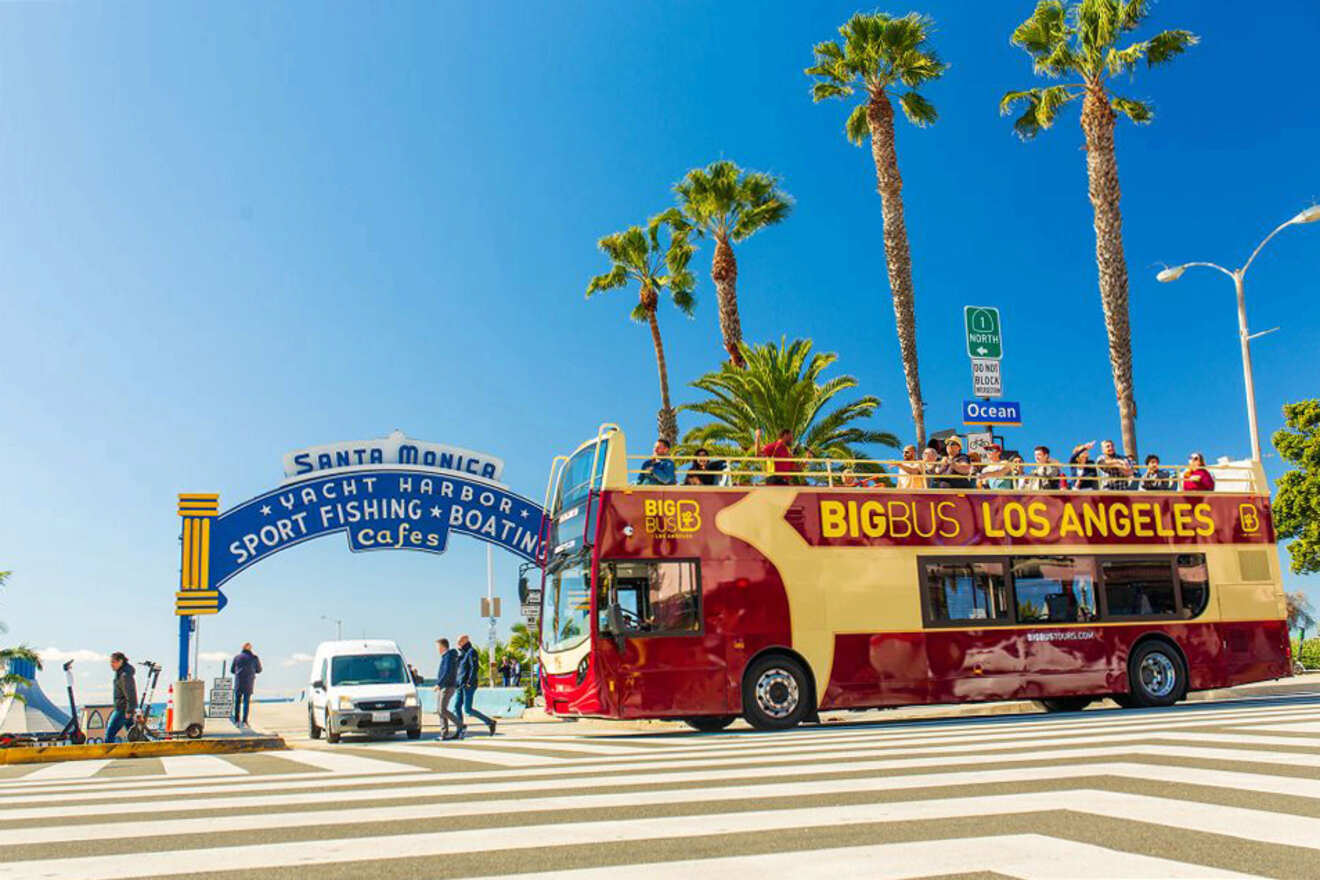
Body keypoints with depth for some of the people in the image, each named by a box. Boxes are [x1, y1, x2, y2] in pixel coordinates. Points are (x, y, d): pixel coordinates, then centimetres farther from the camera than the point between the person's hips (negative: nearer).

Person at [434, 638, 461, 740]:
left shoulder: (449, 656, -13)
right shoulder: (445, 656, 18)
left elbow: (447, 672, -23)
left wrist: (439, 684, -26)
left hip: (447, 687, -10)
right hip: (441, 688, 10)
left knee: (442, 710, -13)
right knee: (439, 711, 5)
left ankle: (460, 725, -5)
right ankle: (444, 734, 3)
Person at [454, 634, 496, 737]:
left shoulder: (471, 652, -10)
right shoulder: (463, 654, 18)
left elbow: (474, 668, -19)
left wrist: (469, 683, -24)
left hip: (468, 685, -9)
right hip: (461, 685, 9)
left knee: (467, 710, -11)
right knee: (458, 707, 3)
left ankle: (490, 722, -2)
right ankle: (460, 732, 5)